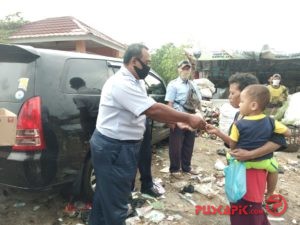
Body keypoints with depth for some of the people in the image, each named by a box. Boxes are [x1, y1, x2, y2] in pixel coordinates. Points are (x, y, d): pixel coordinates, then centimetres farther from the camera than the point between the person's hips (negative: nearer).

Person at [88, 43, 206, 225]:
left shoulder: (136, 83, 9)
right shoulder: (122, 83, -24)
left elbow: (151, 111, 8)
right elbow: (154, 110, -28)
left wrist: (180, 122, -1)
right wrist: (188, 118, -19)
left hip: (120, 146, 10)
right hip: (113, 148, -10)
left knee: (106, 193, 25)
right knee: (115, 199, 5)